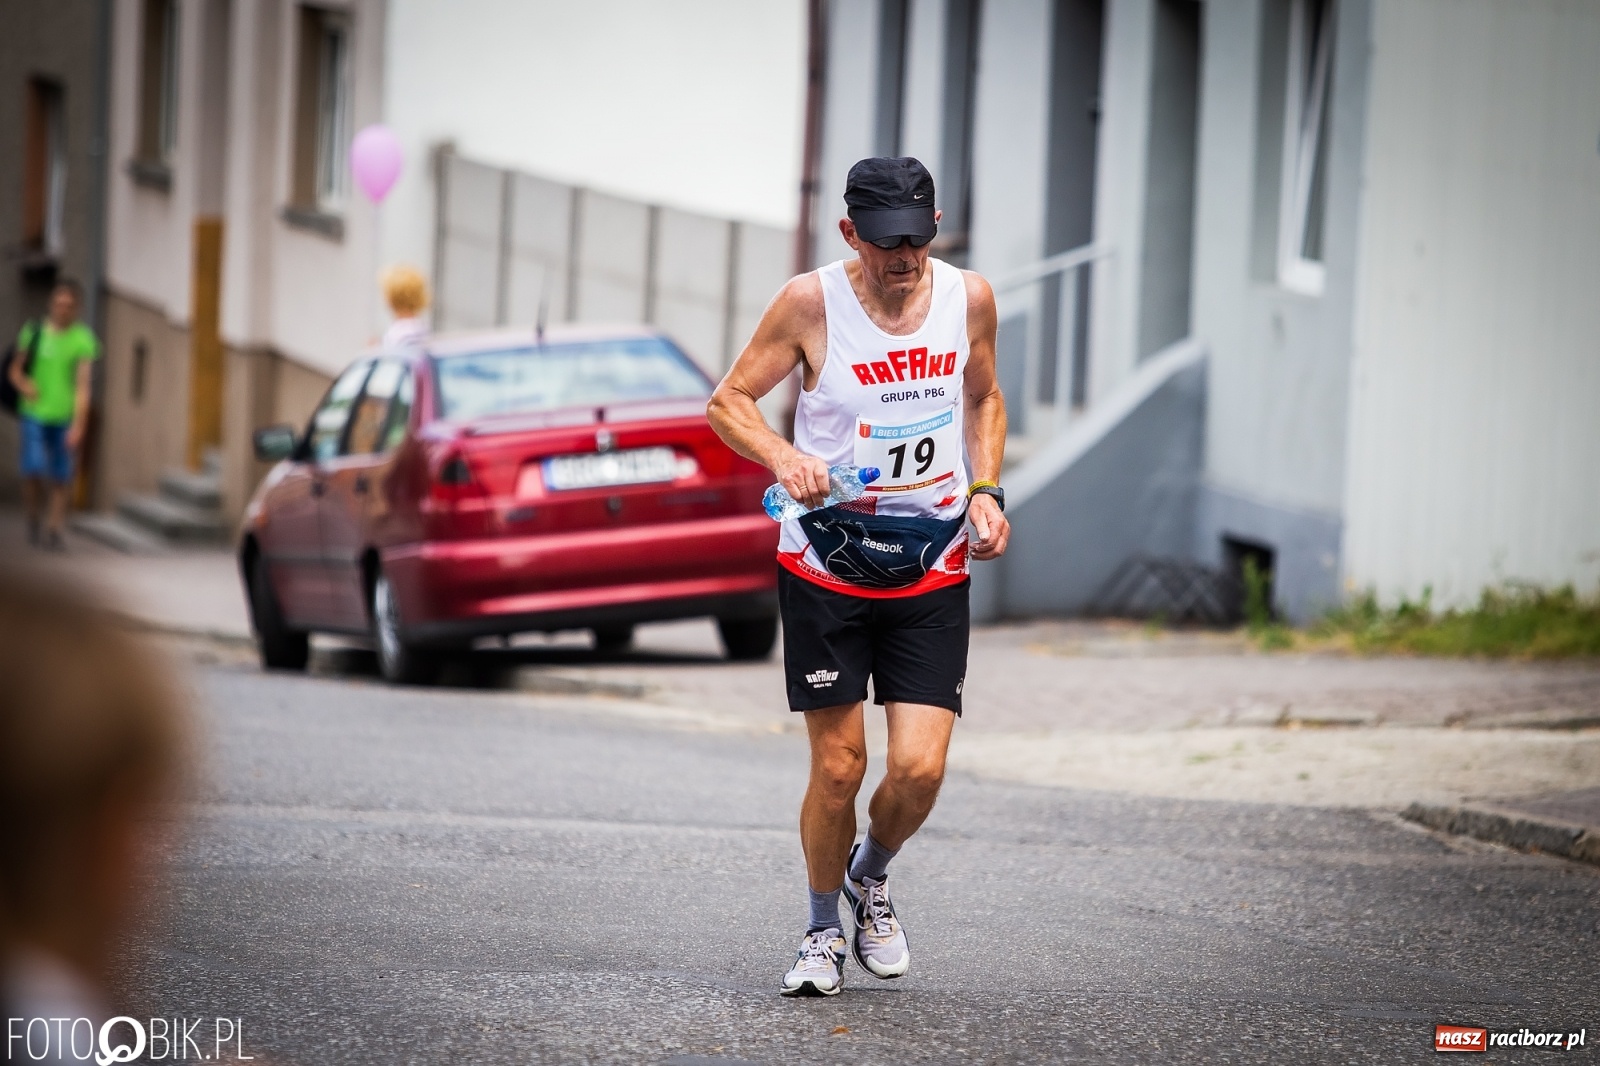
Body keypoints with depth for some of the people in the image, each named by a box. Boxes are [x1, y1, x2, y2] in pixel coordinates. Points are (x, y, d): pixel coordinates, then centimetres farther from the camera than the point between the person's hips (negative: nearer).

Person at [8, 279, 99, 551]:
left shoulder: (83, 339, -4)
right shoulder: (34, 332, 4)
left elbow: (83, 386, -8)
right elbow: (15, 369, 13)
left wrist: (78, 426, -14)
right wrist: (23, 384, -11)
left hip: (65, 418, -1)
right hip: (35, 414, 1)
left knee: (60, 478, 1)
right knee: (33, 470, -10)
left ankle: (54, 530, 10)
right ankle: (33, 522, 11)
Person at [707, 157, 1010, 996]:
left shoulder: (968, 298, -2)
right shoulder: (811, 303, -12)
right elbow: (728, 401, -3)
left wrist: (986, 492, 3)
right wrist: (783, 456, -23)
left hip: (933, 572, 2)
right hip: (825, 566, -2)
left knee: (919, 768, -8)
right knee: (838, 767, 0)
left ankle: (870, 875, 25)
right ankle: (823, 932, 24)